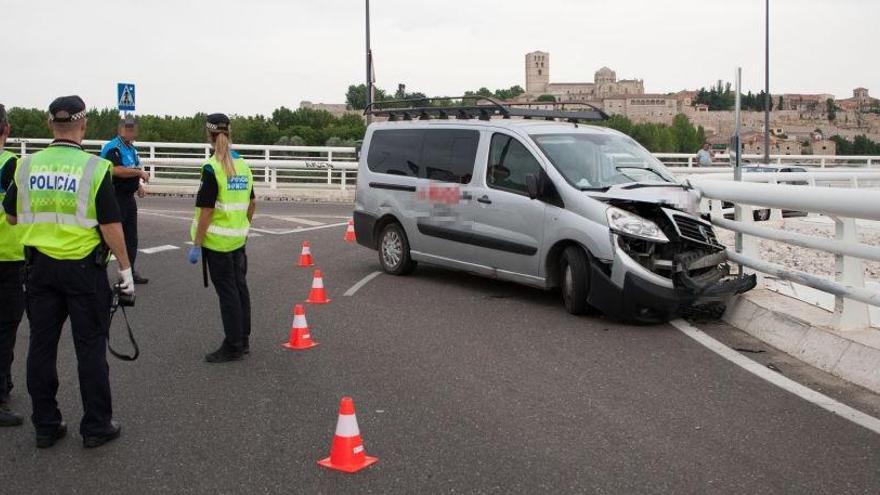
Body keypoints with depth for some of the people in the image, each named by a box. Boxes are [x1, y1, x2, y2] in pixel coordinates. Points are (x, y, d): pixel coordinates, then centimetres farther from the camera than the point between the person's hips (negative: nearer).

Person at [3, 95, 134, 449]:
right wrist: (125, 268, -6)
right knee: (90, 347, 5)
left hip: (40, 266, 4)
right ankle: (96, 426, 13)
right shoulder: (94, 168, -14)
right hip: (84, 268, -4)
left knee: (42, 346, 12)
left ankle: (45, 426, 20)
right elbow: (111, 226, -14)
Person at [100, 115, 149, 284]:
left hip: (129, 197, 9)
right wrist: (140, 172, -22)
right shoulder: (113, 147, -14)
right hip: (115, 198, -9)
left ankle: (130, 271, 23)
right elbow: (117, 170, -29)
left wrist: (138, 186, 17)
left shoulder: (131, 149, 16)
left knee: (131, 237, 13)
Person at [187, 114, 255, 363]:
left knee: (227, 292, -1)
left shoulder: (212, 168, -16)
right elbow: (252, 203, 15)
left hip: (218, 240, -7)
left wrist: (196, 245, -15)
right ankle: (243, 340, 25)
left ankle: (233, 347, 7)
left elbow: (206, 210, -19)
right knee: (239, 287, 15)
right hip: (239, 238, 7)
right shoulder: (243, 164, 7)